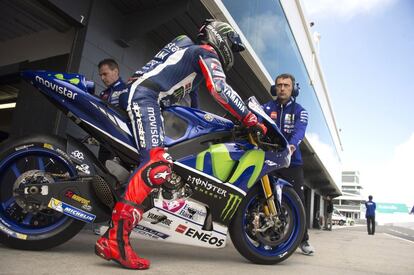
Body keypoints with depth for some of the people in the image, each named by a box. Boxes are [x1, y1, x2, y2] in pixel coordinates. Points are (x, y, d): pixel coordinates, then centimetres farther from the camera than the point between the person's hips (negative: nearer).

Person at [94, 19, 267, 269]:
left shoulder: (191, 53, 33)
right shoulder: (206, 51, 3)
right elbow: (221, 89, -14)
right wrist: (251, 119, -11)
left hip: (146, 98, 11)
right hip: (145, 96, -11)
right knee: (158, 165, -27)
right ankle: (114, 238, -31)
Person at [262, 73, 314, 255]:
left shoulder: (299, 111, 6)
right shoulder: (267, 107, 8)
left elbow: (299, 131, -14)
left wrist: (291, 146, -35)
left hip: (292, 161, 0)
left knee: (298, 200, 0)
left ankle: (303, 240, 14)